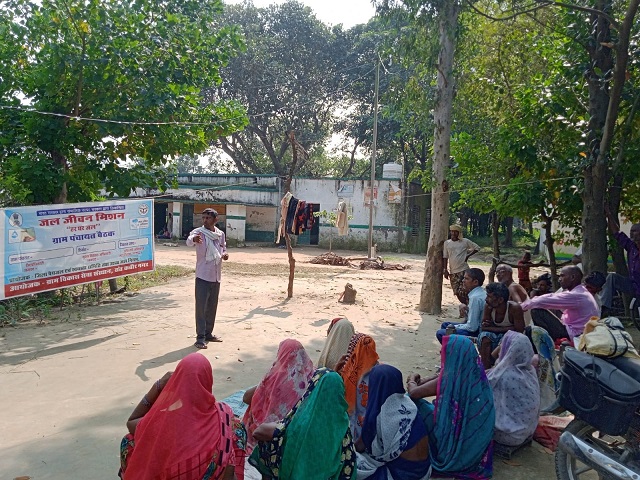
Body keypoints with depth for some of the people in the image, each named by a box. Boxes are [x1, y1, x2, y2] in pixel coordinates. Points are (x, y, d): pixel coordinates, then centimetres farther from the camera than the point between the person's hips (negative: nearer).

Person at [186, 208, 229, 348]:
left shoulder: (221, 234, 6)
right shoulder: (198, 232, -10)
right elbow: (189, 241, -33)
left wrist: (224, 255, -3)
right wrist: (194, 239, -57)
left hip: (216, 276, 5)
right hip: (202, 276, -5)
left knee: (212, 306, 14)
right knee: (201, 307, -5)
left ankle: (208, 333, 27)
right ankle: (200, 337, 0)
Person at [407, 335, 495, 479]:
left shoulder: (449, 380, -25)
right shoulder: (475, 373, -6)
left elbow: (413, 393, -14)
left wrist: (412, 379, 6)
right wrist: (423, 381, 12)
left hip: (455, 442, -7)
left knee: (416, 405, 3)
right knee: (433, 405, 21)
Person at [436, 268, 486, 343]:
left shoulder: (475, 297, -25)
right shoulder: (481, 292, 5)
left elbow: (472, 327, -24)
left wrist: (455, 327, -10)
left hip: (475, 332, -11)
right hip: (477, 326, 11)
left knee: (440, 333, -16)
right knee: (445, 325, 22)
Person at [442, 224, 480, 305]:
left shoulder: (465, 241, 0)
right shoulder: (447, 243, 6)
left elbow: (477, 248, 9)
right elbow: (445, 257, 7)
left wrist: (468, 256, -1)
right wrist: (445, 270, 0)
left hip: (464, 270, -3)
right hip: (453, 272, 3)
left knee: (464, 292, -12)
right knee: (457, 292, 7)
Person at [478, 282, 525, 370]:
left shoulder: (514, 308, -27)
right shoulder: (488, 306, -16)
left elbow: (519, 330, -23)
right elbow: (484, 327, -10)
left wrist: (493, 327, -21)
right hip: (496, 336, 3)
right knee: (484, 336, -26)